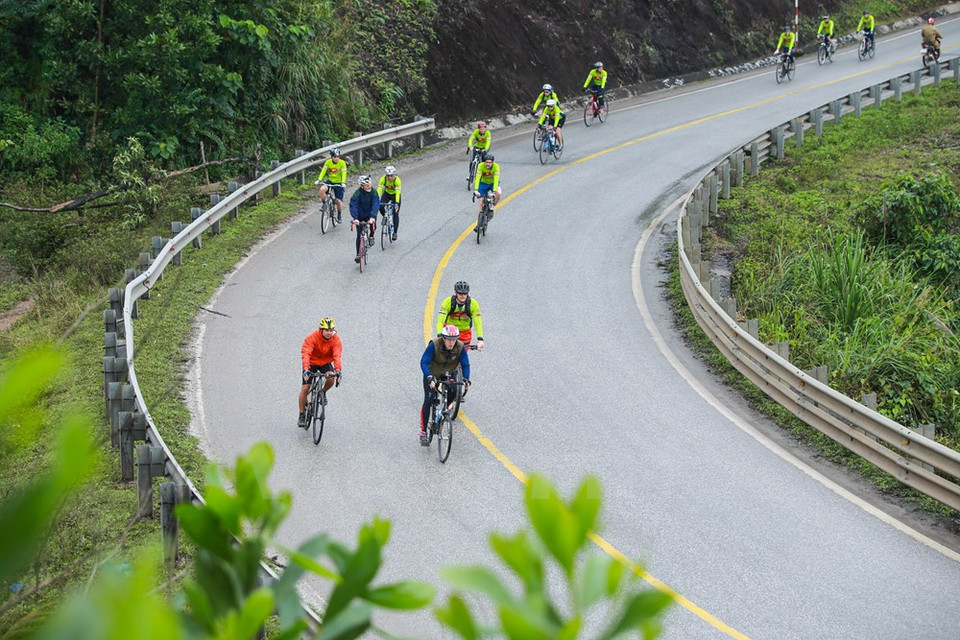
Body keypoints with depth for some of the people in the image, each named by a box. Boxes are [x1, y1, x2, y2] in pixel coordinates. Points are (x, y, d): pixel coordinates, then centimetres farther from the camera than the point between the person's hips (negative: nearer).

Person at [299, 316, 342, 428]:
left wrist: (338, 371, -42)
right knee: (305, 388, -8)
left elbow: (337, 355, -27)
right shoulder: (312, 337, -27)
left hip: (326, 362, 2)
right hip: (312, 362, -2)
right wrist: (306, 370, -48)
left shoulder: (335, 339, -19)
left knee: (331, 379, -28)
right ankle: (301, 415, 6)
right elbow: (306, 354, -34)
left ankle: (323, 392, 7)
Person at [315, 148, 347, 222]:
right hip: (329, 181, 1)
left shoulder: (342, 163, -14)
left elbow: (344, 174, -18)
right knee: (322, 189, -31)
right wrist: (319, 180, -28)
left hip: (338, 183, -1)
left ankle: (339, 215, 22)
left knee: (339, 201, -4)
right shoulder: (328, 162, -9)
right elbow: (323, 171, -13)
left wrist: (343, 183, -34)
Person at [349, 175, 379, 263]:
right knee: (359, 235, -3)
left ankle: (371, 236, 7)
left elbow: (375, 205, -29)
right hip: (360, 216, -1)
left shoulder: (373, 192, -19)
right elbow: (353, 206, -33)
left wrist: (372, 217, -44)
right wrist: (355, 218, -48)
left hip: (370, 215, 1)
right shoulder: (357, 194, -24)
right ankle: (359, 255, 9)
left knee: (373, 226, -28)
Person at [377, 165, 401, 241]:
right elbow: (379, 190, -31)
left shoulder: (397, 180, -32)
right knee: (380, 206, -24)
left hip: (395, 195, -2)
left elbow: (398, 192, -39)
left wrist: (397, 203, -50)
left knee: (395, 213, -8)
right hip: (387, 193, 2)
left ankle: (395, 232, 3)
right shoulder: (383, 179, -26)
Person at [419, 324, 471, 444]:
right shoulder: (434, 345, -29)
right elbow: (424, 362, -33)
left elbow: (465, 365, -19)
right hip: (432, 374, -2)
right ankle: (423, 431, -7)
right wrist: (430, 377, -47)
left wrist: (466, 379, -38)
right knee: (428, 401, -14)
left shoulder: (460, 347, -21)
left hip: (448, 375, 2)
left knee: (453, 393, -24)